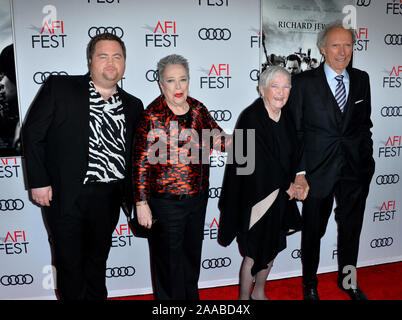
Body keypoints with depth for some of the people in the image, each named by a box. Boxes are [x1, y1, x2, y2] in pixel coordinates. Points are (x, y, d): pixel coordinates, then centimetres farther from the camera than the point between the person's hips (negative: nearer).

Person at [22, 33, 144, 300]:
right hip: (66, 196, -3)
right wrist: (38, 182, -7)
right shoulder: (59, 88, -3)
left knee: (98, 260, 19)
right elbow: (33, 134, -3)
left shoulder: (133, 105, 8)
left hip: (109, 198, 3)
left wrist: (135, 197, 7)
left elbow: (135, 153, 12)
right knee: (70, 262, 11)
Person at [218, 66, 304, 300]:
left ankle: (259, 293, 40)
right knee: (255, 254, 4)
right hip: (255, 196, -6)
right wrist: (287, 185, -9)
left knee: (272, 248, 17)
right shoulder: (251, 117, -17)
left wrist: (291, 184, -7)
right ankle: (244, 296, 28)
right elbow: (260, 162, -19)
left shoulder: (287, 118, 4)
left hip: (280, 197, 7)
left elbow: (293, 155, 9)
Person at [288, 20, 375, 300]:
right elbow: (294, 131, -6)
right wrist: (299, 171, -10)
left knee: (352, 228, 16)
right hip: (319, 169, -3)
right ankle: (309, 283, 33)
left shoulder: (361, 79, 7)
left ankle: (347, 280, 40)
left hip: (356, 169, 4)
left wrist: (367, 159, 7)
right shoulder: (304, 82, -6)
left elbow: (365, 123, 13)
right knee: (313, 230, 10)